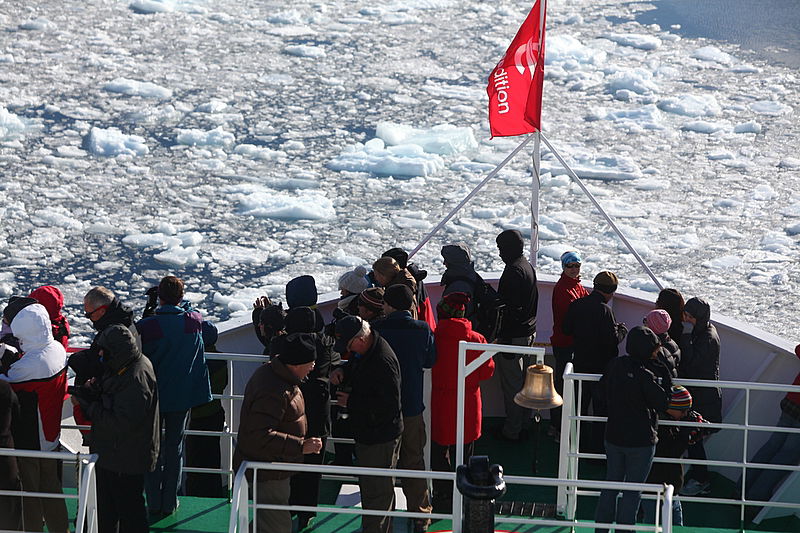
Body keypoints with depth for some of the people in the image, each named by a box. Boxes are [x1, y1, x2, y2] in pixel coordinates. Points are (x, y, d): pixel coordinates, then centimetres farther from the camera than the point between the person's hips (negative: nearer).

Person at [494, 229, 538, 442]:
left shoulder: (513, 271, -21)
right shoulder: (528, 267, 11)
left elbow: (511, 307, -24)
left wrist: (505, 338, -22)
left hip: (513, 335, -10)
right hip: (529, 332, 10)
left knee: (511, 384, -2)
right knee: (524, 379, 19)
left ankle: (512, 430, 4)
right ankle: (524, 422, 29)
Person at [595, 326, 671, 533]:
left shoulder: (615, 365, -4)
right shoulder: (644, 376, -24)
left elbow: (603, 388, 12)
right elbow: (662, 402, -14)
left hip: (613, 437, 6)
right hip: (640, 441, -6)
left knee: (611, 484, 18)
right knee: (633, 491, 7)